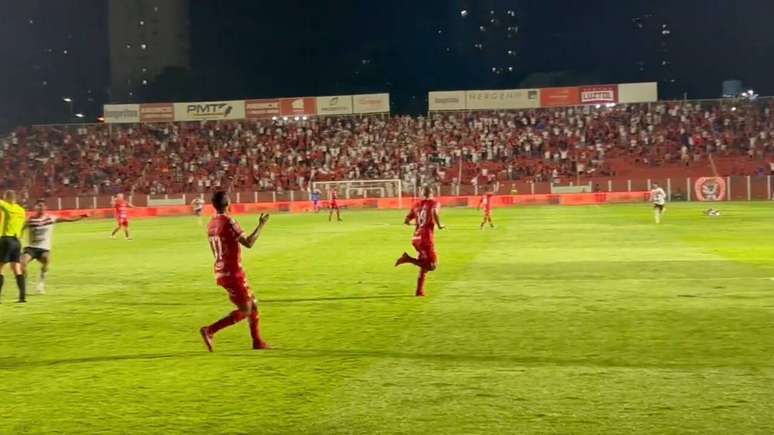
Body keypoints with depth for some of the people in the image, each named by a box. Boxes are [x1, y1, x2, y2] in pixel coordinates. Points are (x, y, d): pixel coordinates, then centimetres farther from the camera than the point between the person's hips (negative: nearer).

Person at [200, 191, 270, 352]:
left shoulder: (212, 224, 9)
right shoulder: (228, 221, -17)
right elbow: (248, 243, -18)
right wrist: (261, 225, -8)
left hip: (221, 271, 9)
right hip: (233, 273, -9)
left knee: (253, 306, 16)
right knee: (245, 311, -2)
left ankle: (257, 342, 21)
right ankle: (209, 331, -8)